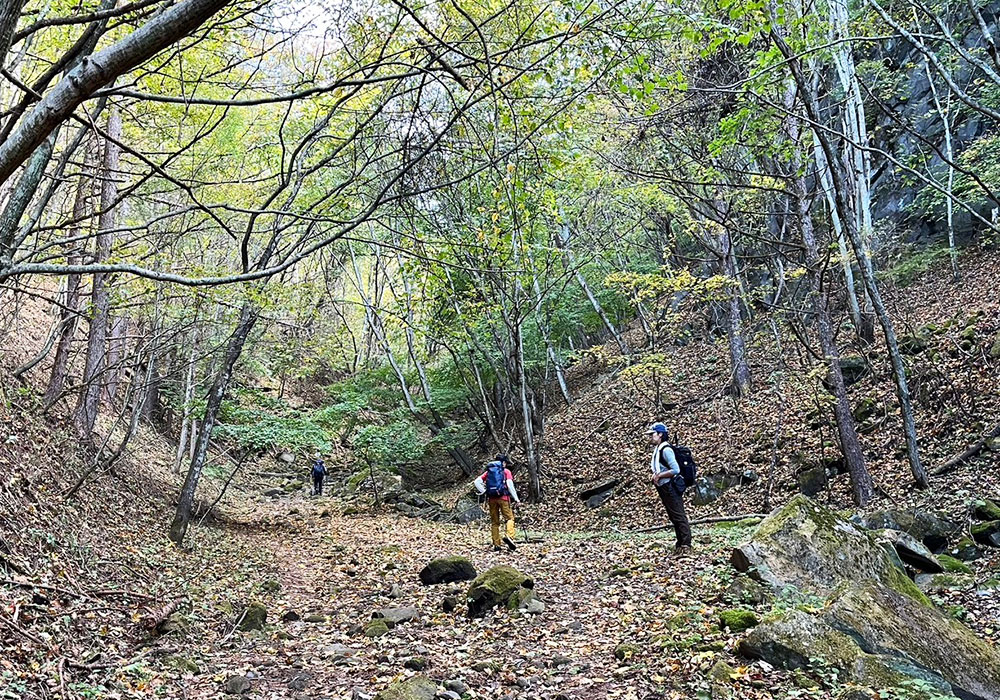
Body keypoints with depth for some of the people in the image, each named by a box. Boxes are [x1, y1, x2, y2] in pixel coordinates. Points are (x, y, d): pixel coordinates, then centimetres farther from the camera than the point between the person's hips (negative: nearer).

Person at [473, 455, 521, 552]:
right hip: (503, 497, -4)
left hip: (492, 499, 4)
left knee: (494, 522, 9)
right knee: (510, 518, 6)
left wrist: (483, 491, 5)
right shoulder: (506, 471, 4)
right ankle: (509, 536, -18)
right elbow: (510, 485, -9)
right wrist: (516, 498, -5)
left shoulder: (488, 471, 15)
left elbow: (477, 481, 4)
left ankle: (496, 545, 7)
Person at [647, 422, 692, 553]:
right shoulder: (657, 449, 13)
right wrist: (655, 473, 5)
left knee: (679, 516, -6)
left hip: (670, 487, -10)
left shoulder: (665, 449, -17)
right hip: (664, 488, 10)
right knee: (673, 517, 14)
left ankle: (686, 545, -2)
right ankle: (680, 544, 21)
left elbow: (675, 470, -23)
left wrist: (659, 475, -18)